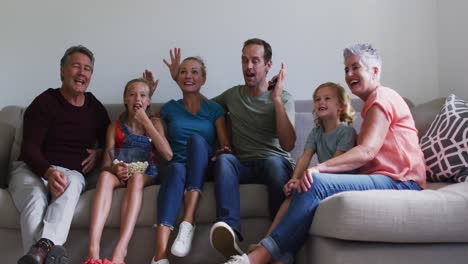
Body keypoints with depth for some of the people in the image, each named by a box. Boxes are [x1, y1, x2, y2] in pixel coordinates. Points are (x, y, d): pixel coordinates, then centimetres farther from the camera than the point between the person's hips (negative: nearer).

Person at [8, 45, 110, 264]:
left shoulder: (95, 107, 14)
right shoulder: (44, 102, -1)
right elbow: (29, 148, -10)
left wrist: (100, 152, 1)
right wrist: (49, 172, -31)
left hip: (72, 172, 2)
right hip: (32, 169, -1)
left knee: (71, 186, -36)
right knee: (35, 198, -37)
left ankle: (44, 246, -59)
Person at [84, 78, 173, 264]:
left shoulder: (154, 123, 11)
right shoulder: (115, 127, 11)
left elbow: (168, 155, -7)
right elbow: (106, 164, 1)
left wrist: (145, 122, -7)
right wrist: (115, 168, -25)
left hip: (146, 175, -1)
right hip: (120, 174, 1)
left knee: (136, 177, -37)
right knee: (105, 176, -35)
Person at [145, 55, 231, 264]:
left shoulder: (214, 109, 12)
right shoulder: (170, 108, 15)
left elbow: (225, 145, 8)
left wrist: (222, 152, -18)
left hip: (205, 170, 0)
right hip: (177, 167, 0)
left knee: (196, 139, -30)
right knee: (176, 169, -37)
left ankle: (188, 223, -40)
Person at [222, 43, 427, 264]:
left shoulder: (382, 97, -1)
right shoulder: (372, 105, 29)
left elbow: (367, 151, -17)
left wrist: (320, 168, -29)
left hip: (400, 182, -9)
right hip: (384, 179, 9)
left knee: (316, 183, -27)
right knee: (308, 185, -8)